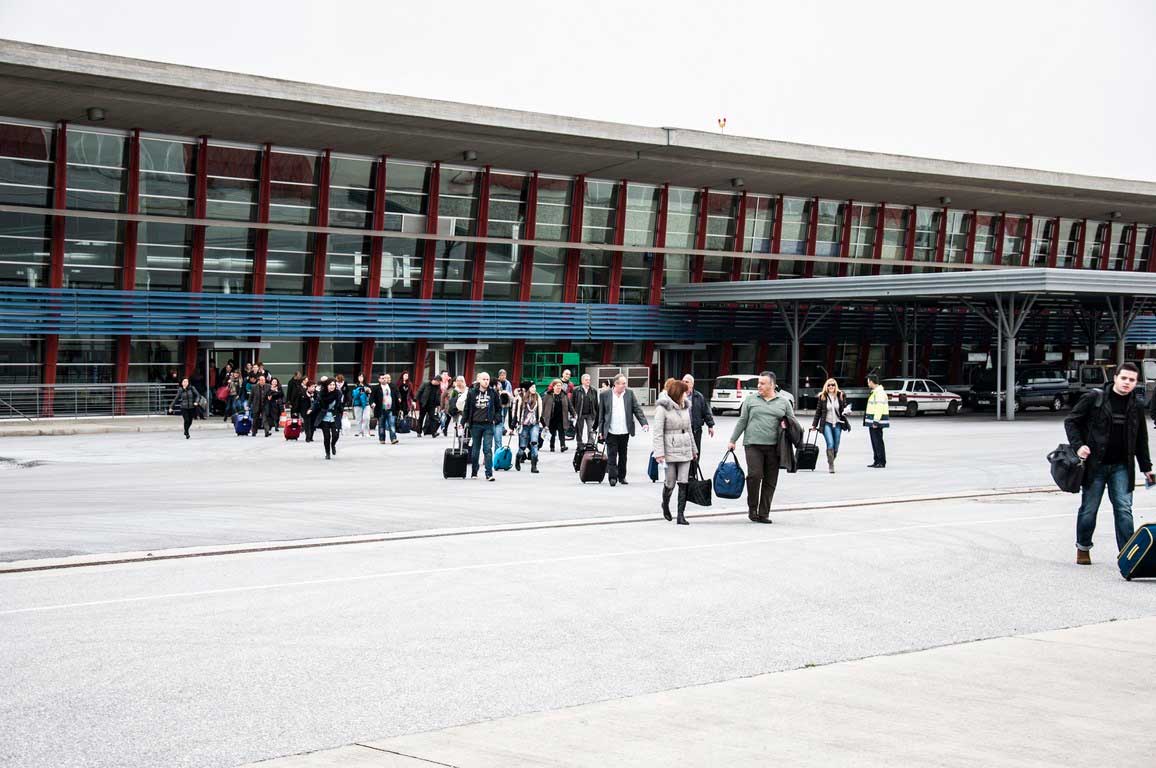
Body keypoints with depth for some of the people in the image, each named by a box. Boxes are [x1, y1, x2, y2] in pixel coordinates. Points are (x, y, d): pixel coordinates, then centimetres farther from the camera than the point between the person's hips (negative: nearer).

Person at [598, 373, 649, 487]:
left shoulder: (629, 394, 5)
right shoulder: (605, 395, -1)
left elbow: (637, 409, 3)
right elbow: (601, 413, 2)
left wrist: (644, 423, -9)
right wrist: (601, 430, 1)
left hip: (624, 431, 3)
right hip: (611, 432, -3)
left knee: (623, 455, 11)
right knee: (612, 455, -5)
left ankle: (622, 477, 21)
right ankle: (613, 477, -2)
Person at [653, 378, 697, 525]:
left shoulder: (685, 407, 12)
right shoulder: (662, 408, -8)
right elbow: (657, 432, -11)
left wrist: (694, 450, 23)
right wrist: (659, 452, -18)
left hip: (685, 451, 5)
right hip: (670, 451, -5)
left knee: (684, 483, -2)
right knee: (670, 483, 3)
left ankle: (681, 514, 1)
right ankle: (665, 505, 32)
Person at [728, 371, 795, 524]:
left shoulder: (784, 402, 11)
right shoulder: (751, 400, 9)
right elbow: (742, 421, 11)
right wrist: (732, 440, 8)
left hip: (774, 447, 1)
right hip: (753, 444, -1)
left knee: (770, 481, 1)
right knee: (755, 475, -15)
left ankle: (763, 513, 9)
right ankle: (752, 508, 4)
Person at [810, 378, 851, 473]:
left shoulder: (841, 396, 3)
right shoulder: (822, 397, 0)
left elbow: (844, 408, 12)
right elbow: (818, 411, 6)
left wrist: (845, 411, -13)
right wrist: (814, 425, 8)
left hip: (837, 423, 2)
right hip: (826, 423, -2)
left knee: (836, 446, 5)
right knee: (830, 444, -15)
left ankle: (831, 462, 25)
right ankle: (831, 465, -11)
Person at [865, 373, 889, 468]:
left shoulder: (879, 393, -16)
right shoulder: (874, 392, 18)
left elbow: (879, 408, -23)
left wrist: (876, 421, -24)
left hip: (876, 422, -11)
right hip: (873, 422, 11)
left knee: (878, 441, -8)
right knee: (874, 441, 13)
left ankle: (882, 462, -5)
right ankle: (877, 461, 19)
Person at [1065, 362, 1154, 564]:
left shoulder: (1137, 404, 6)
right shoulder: (1094, 398, -7)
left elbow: (1141, 439, 15)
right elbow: (1071, 421, 0)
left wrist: (1146, 468, 15)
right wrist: (1078, 445, -14)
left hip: (1121, 466, 2)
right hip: (1095, 463, -2)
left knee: (1124, 509, -5)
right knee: (1089, 508, 7)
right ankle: (1083, 548, 26)